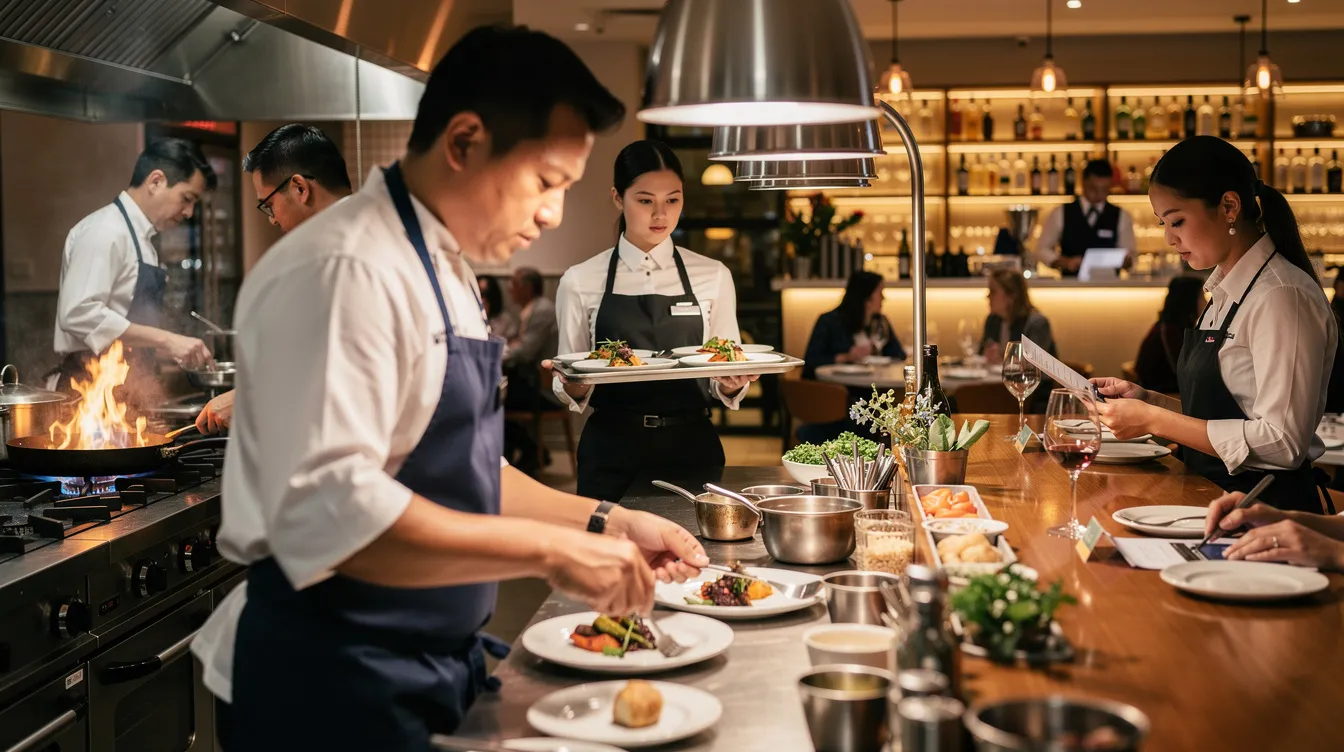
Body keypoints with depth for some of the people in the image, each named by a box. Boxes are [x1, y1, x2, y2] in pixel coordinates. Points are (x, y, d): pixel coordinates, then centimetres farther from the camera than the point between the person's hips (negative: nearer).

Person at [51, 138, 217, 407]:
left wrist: (171, 350, 8)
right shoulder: (105, 231, -12)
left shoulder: (142, 240, 16)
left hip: (129, 392, 9)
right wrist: (165, 339, -22)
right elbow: (79, 314, -23)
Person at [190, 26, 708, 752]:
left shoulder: (445, 272, 11)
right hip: (334, 689, -9)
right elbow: (326, 512, -31)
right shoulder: (344, 270, -21)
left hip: (432, 667, 9)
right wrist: (549, 549, -26)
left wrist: (601, 524, 8)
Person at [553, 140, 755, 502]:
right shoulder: (581, 281, -1)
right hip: (612, 452, -1)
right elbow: (572, 391, 4)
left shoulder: (713, 276, 2)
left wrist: (732, 384, -16)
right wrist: (573, 385, -18)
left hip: (693, 447, 1)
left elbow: (725, 386, 5)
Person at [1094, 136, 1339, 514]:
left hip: (1267, 508, -7)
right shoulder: (1225, 292, 14)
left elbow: (1282, 443, -19)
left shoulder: (1283, 297, -13)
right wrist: (1147, 399, 5)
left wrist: (1154, 420, -17)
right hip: (1214, 496, 7)